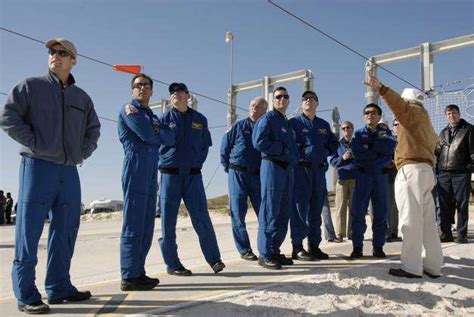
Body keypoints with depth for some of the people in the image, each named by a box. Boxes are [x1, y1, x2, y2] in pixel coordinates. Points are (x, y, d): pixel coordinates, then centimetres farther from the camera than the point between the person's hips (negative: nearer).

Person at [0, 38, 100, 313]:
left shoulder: (82, 97, 17)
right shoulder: (30, 86, 4)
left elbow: (93, 129, 25)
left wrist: (83, 152, 11)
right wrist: (34, 143, -11)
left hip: (70, 171, 5)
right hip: (38, 166, -5)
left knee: (66, 231, 7)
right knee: (29, 231, -4)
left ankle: (59, 287, 16)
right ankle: (26, 295, 1)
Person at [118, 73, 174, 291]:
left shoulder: (152, 116, 24)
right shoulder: (129, 109, 1)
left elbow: (170, 139, 10)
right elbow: (147, 135, -13)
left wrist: (156, 131, -6)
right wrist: (158, 135, 6)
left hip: (151, 174, 8)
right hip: (135, 169, -8)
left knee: (146, 226, 8)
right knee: (133, 226, -9)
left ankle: (138, 273, 14)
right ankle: (129, 277, -6)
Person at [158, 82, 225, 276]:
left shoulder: (200, 120, 10)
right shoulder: (165, 119, 4)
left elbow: (206, 145, 16)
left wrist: (197, 162, 5)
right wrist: (168, 161, -2)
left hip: (193, 175, 1)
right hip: (170, 174, -1)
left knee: (202, 219, -2)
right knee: (168, 221, 2)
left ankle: (214, 259, 5)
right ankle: (172, 264, 11)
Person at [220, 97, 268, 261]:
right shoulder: (239, 126, 2)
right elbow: (224, 147, 7)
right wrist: (229, 168, 6)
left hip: (258, 176, 2)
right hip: (237, 175, -1)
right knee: (238, 213, 0)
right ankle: (244, 250, 10)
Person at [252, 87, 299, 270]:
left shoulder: (288, 123, 23)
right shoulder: (267, 119, -2)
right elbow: (259, 142, -16)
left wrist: (294, 157, 7)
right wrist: (283, 149, -11)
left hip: (287, 169, 8)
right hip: (272, 166, -8)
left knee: (283, 213, 8)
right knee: (270, 212, -9)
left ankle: (274, 251, 16)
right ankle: (265, 254, -5)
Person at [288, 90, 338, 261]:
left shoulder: (324, 125, 19)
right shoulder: (294, 122, 3)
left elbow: (334, 145, 20)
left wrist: (326, 151, 3)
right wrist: (298, 153, -16)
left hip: (319, 170, 6)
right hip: (301, 169, -5)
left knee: (316, 209, 9)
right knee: (300, 208, -7)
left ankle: (314, 246, 17)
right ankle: (297, 247, -4)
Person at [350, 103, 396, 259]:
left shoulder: (385, 132, 11)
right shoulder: (358, 134, 9)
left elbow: (391, 146, -11)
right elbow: (356, 151, -10)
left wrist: (370, 146, -13)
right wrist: (378, 154, -11)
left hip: (380, 176, 1)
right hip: (363, 175, -1)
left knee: (381, 212, 2)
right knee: (358, 211, -5)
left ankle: (378, 246, 11)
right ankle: (357, 247, 1)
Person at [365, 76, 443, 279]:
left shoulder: (412, 113, 1)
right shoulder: (425, 122, 30)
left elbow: (399, 105, -20)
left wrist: (381, 89, -35)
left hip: (411, 169, -9)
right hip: (426, 170, 9)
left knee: (411, 220, -11)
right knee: (428, 222, 9)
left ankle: (411, 267, -12)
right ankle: (433, 266, 11)